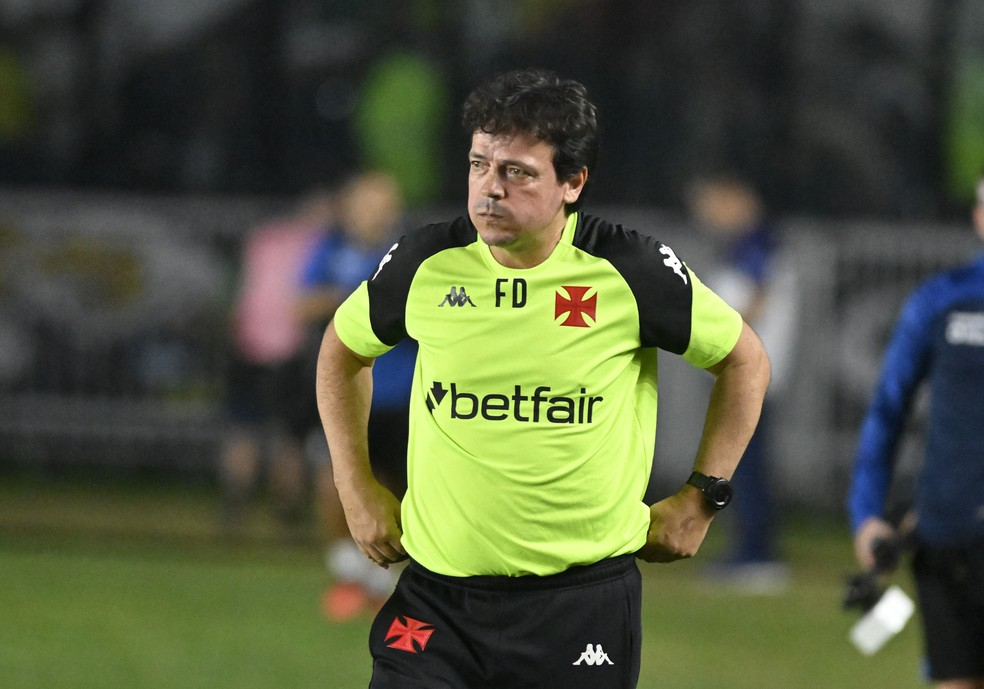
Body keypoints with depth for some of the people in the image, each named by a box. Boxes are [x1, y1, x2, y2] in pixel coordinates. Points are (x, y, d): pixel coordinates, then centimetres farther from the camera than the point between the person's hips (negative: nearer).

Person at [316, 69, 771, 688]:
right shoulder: (426, 265, -2)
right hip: (436, 599, 1)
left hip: (583, 605, -1)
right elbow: (343, 351, 19)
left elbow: (745, 360, 8)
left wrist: (701, 499, 6)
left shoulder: (629, 271, -8)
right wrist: (358, 489, 12)